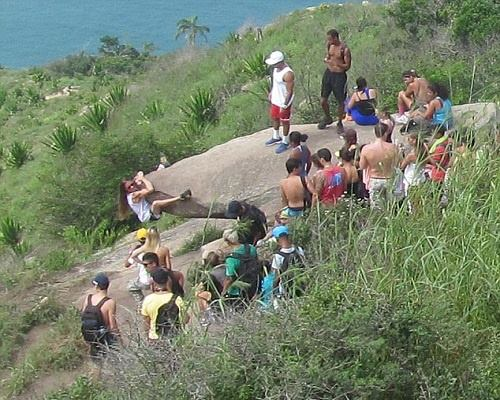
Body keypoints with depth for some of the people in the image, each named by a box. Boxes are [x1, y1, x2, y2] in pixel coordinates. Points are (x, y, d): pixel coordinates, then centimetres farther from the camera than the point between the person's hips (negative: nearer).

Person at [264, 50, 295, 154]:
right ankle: (276, 137, 47)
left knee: (284, 122, 10)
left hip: (283, 102, -9)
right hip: (275, 100, 9)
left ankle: (285, 142, 28)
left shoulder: (288, 74, -32)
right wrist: (271, 92, 20)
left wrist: (285, 105, -24)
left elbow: (290, 91, -27)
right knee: (274, 118, 25)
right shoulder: (276, 68, -5)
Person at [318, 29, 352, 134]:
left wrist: (336, 64, -27)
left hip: (339, 76, -5)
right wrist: (326, 59, 0)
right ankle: (327, 118, 35)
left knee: (340, 102, 5)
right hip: (328, 73, 5)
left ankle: (339, 123, 25)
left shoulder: (345, 49, -17)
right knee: (323, 100, 8)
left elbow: (347, 66, -14)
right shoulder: (329, 45, 0)